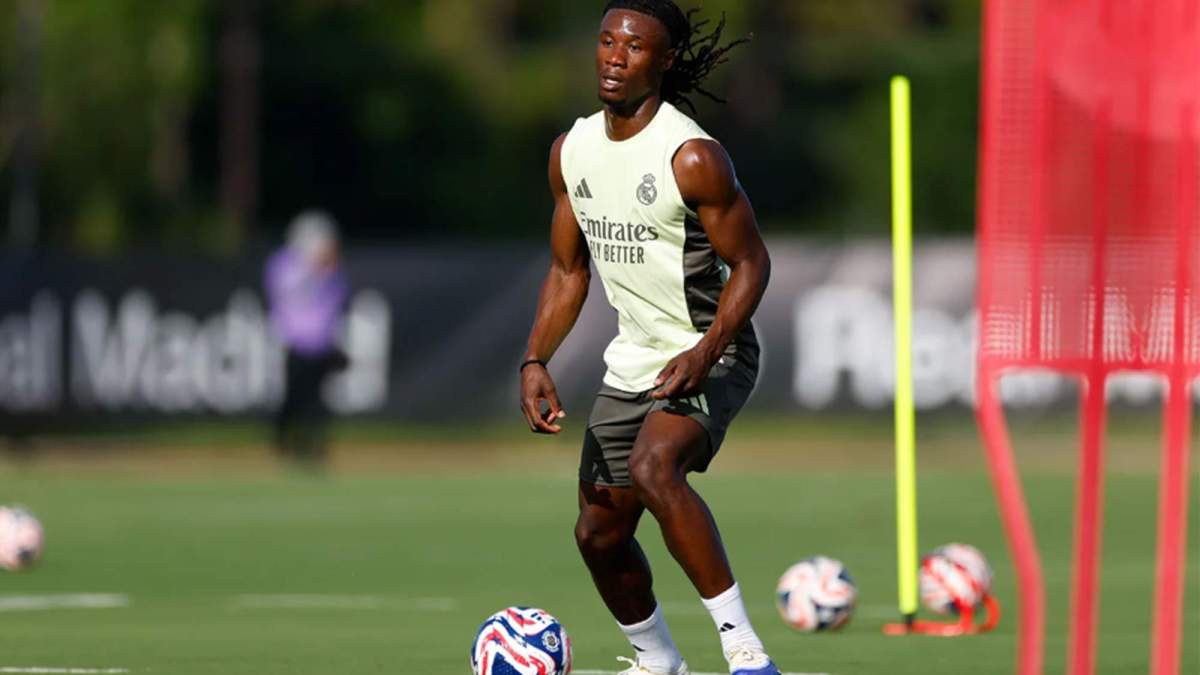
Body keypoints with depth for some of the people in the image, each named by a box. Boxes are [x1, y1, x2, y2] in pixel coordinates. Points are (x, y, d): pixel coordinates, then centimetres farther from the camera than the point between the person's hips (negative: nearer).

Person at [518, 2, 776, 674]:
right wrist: (536, 361, 0)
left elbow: (751, 262, -14)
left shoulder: (693, 157, -19)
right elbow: (569, 270, 12)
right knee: (599, 534, 11)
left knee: (653, 468, -34)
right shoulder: (572, 150, 3)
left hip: (712, 357, -8)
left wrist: (706, 353, -27)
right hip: (634, 360, 8)